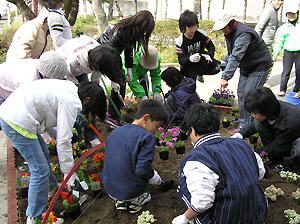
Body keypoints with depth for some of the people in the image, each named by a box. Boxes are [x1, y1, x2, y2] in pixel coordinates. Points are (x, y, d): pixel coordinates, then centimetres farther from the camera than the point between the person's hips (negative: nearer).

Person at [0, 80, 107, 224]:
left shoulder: (69, 89, 13)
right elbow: (63, 140, -16)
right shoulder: (72, 102, -17)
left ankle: (51, 186, 49)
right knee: (40, 170, -2)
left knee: (43, 153, 27)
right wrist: (69, 172, -8)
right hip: (17, 124, -11)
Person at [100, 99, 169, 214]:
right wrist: (153, 176, -4)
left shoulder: (114, 132, 3)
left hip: (109, 189, 6)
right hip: (131, 191, -6)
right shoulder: (146, 137, -19)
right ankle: (134, 201, 11)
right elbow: (142, 169, -25)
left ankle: (120, 201, 16)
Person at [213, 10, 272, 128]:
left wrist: (225, 77, -47)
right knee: (241, 94, 9)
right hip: (246, 67, 9)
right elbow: (231, 53, 15)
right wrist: (224, 62, -4)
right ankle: (242, 122, 21)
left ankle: (247, 127, -6)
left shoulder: (244, 34, -31)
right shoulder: (229, 32, 0)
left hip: (260, 66, -9)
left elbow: (236, 57, -41)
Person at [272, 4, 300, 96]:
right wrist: (276, 52, -2)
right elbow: (279, 43, 9)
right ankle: (282, 89, 9)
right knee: (286, 72, -5)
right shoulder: (282, 28, 6)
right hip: (288, 52, 0)